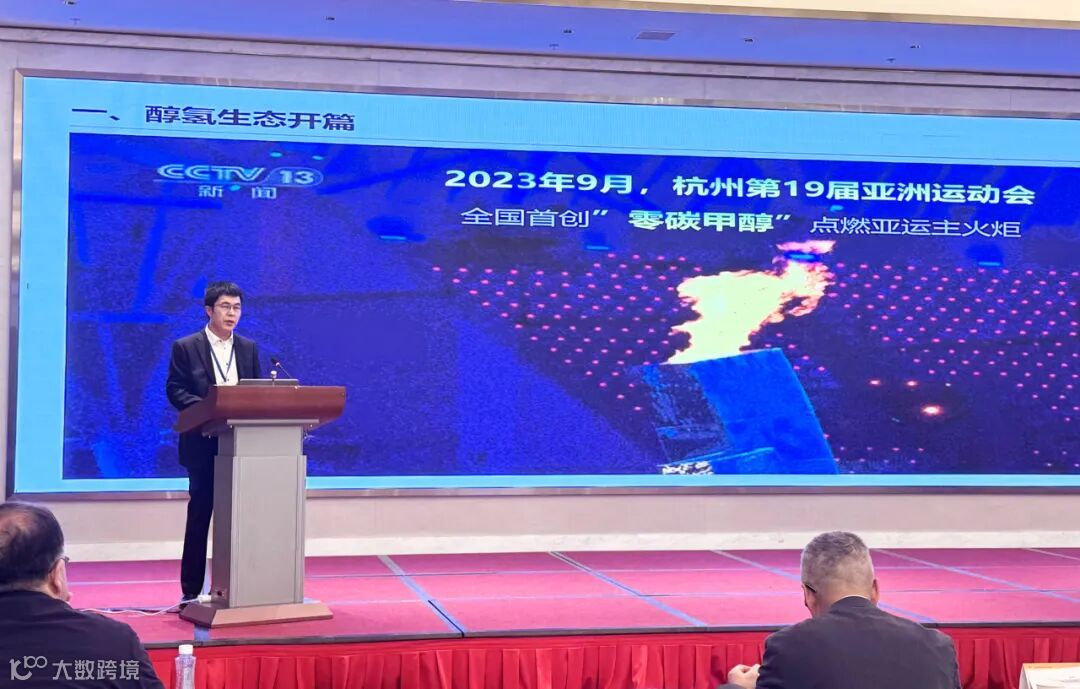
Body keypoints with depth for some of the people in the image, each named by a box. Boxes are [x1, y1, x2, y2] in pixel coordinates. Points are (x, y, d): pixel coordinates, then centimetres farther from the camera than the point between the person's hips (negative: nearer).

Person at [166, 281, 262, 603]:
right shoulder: (186, 347, 1)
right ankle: (191, 591, 8)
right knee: (199, 515, 1)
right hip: (204, 444, -3)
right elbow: (174, 389, -5)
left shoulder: (249, 348, 13)